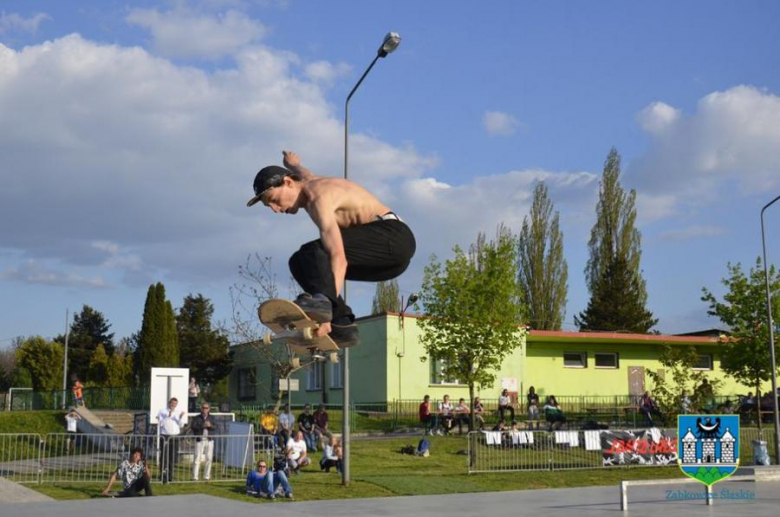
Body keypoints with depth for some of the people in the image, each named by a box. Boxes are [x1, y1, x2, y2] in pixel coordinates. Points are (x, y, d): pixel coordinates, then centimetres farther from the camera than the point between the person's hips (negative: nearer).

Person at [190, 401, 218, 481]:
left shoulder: (212, 418, 11)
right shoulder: (196, 418, 4)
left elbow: (217, 427, 1)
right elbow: (193, 427, -10)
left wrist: (210, 426, -18)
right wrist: (202, 426, -21)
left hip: (209, 441, 3)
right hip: (199, 441, -3)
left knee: (209, 458, 4)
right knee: (197, 458, -6)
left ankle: (207, 476, 13)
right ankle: (195, 477, -4)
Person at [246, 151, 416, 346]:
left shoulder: (318, 198, -20)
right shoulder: (307, 183, 10)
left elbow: (339, 257, -32)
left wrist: (326, 302, -40)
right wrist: (293, 163, 62)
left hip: (394, 236, -10)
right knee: (301, 263, 7)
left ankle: (320, 300, -50)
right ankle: (343, 327, -3)